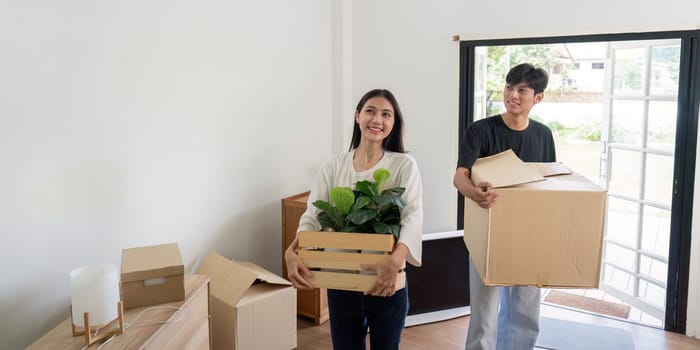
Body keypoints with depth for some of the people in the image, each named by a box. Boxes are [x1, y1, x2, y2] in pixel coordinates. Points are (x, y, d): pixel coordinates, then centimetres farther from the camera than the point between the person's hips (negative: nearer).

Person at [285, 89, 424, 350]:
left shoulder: (404, 165, -4)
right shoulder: (333, 166, 2)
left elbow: (413, 217, -17)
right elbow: (313, 217, -4)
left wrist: (395, 261, -36)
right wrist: (292, 252, -24)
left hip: (387, 282, -1)